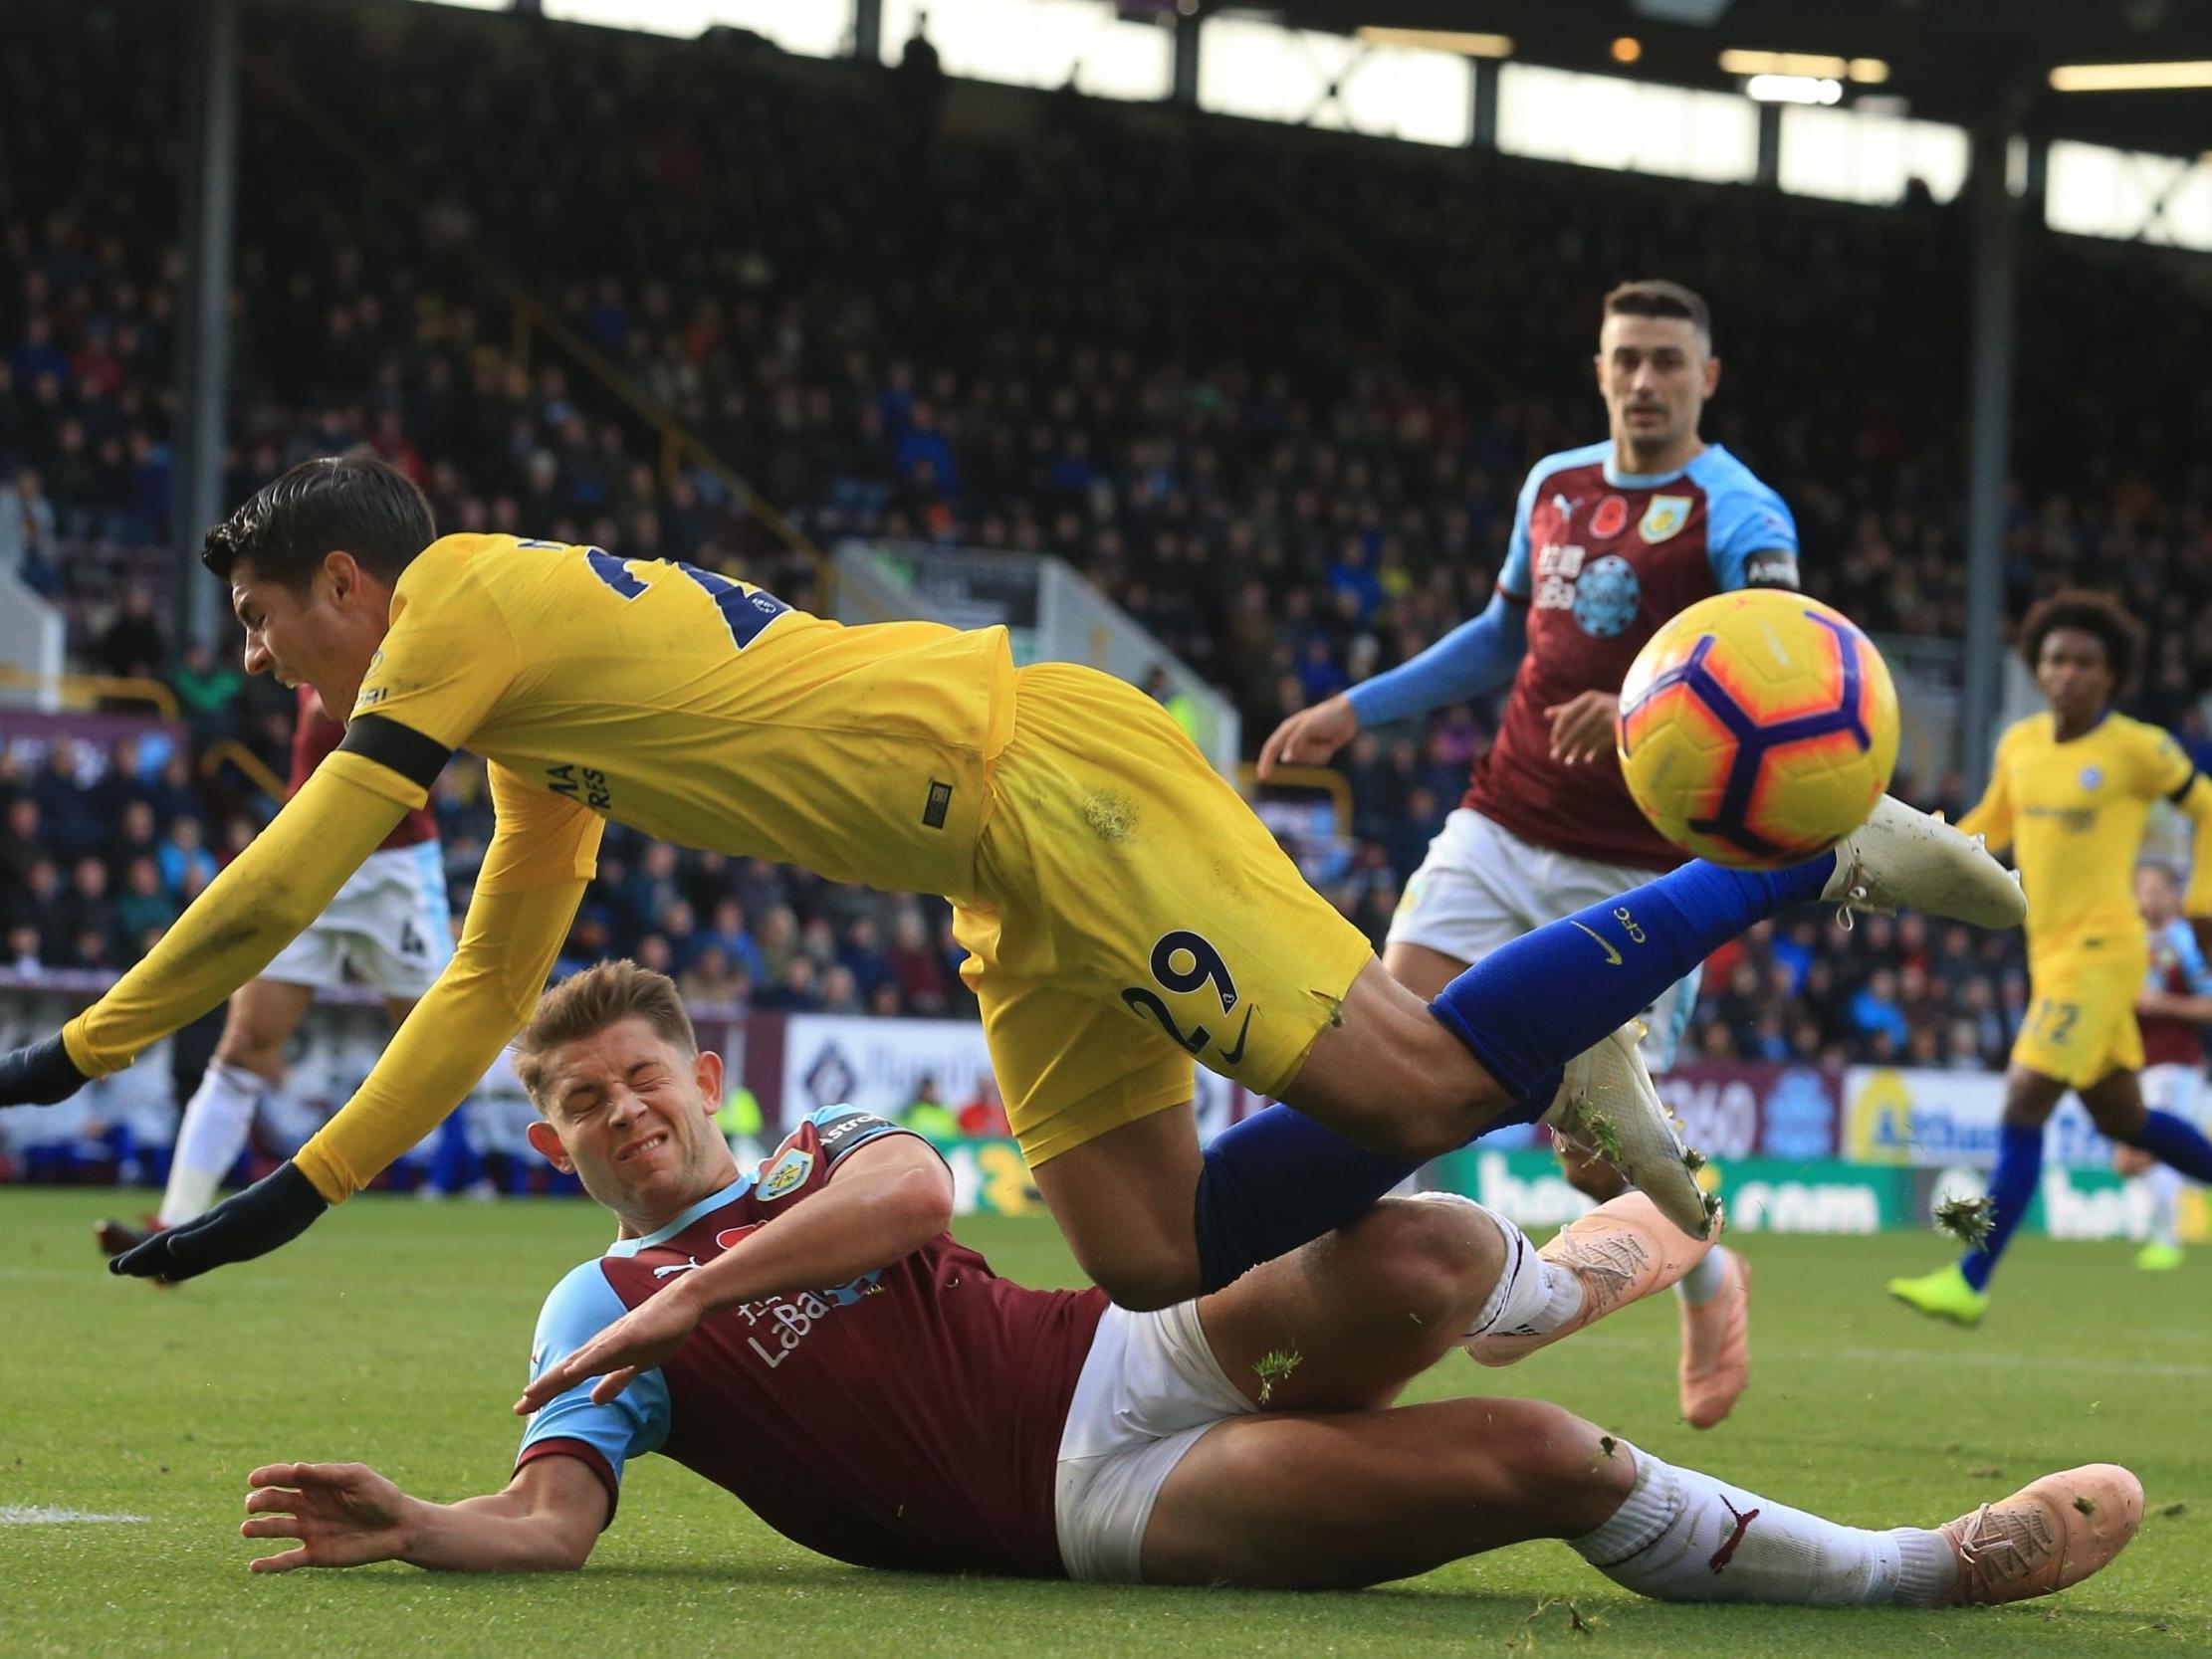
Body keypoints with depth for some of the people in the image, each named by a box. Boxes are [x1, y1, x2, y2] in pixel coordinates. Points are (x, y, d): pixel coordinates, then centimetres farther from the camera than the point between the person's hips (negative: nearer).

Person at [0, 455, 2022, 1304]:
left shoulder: (467, 603, -3)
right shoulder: (533, 726, 25)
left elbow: (278, 890, -5)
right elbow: (485, 993, 30)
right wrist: (294, 1194, 25)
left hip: (1043, 764, -9)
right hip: (1015, 865, 9)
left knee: (1395, 1077, -18)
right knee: (1150, 1257, -1)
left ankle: (1821, 853, -9)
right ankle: (1547, 1067, 4)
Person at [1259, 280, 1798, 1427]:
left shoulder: (1737, 514, -10)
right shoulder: (1554, 485, 10)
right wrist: (1355, 711, 26)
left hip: (1638, 873, -5)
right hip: (1501, 833, 5)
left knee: (1591, 1155, -5)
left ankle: (1707, 1279, 26)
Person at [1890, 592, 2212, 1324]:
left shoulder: (2138, 749, -9)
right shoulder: (2019, 744, 7)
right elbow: (1993, 824, 21)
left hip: (2102, 950, -7)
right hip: (2050, 952, 7)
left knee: (2024, 1104, -16)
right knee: (2122, 1119, 16)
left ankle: (1972, 1282, -16)